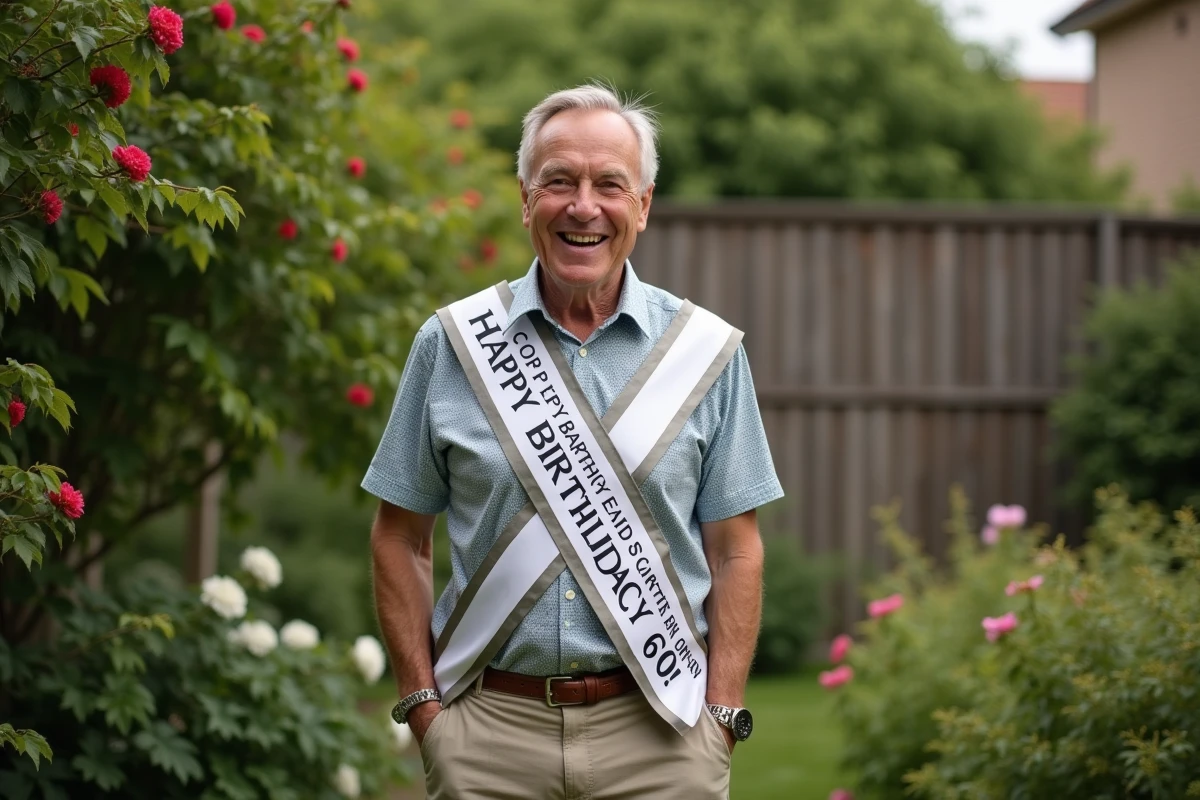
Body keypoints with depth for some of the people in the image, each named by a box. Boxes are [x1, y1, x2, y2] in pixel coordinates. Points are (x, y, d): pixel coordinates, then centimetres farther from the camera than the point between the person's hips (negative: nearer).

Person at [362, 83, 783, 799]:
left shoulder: (708, 351, 3)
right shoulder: (450, 344, 3)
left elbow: (736, 553, 4)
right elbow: (402, 538, 7)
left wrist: (722, 716, -3)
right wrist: (422, 703, 0)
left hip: (657, 735, 0)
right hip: (490, 731, 0)